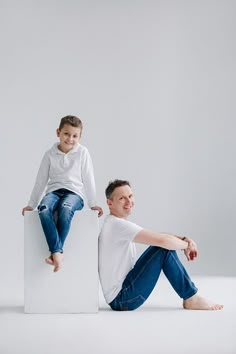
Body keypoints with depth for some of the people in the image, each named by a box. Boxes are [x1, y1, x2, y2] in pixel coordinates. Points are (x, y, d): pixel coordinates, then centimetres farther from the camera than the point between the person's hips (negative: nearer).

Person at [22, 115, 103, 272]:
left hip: (74, 192, -2)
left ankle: (55, 251, -30)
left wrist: (93, 204, 4)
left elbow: (88, 179, 5)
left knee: (65, 208, -38)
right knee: (43, 209, -34)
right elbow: (41, 180, 12)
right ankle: (57, 252, -39)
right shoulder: (50, 154, 6)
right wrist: (31, 204, 12)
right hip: (54, 190, 2)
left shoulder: (82, 152, 2)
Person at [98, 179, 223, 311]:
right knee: (165, 249, -14)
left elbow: (158, 236, 11)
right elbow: (162, 240, -25)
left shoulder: (118, 225, 13)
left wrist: (184, 240, -5)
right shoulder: (117, 224, -19)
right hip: (121, 299, -10)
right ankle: (191, 299, -4)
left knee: (165, 244, 11)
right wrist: (187, 244, -7)